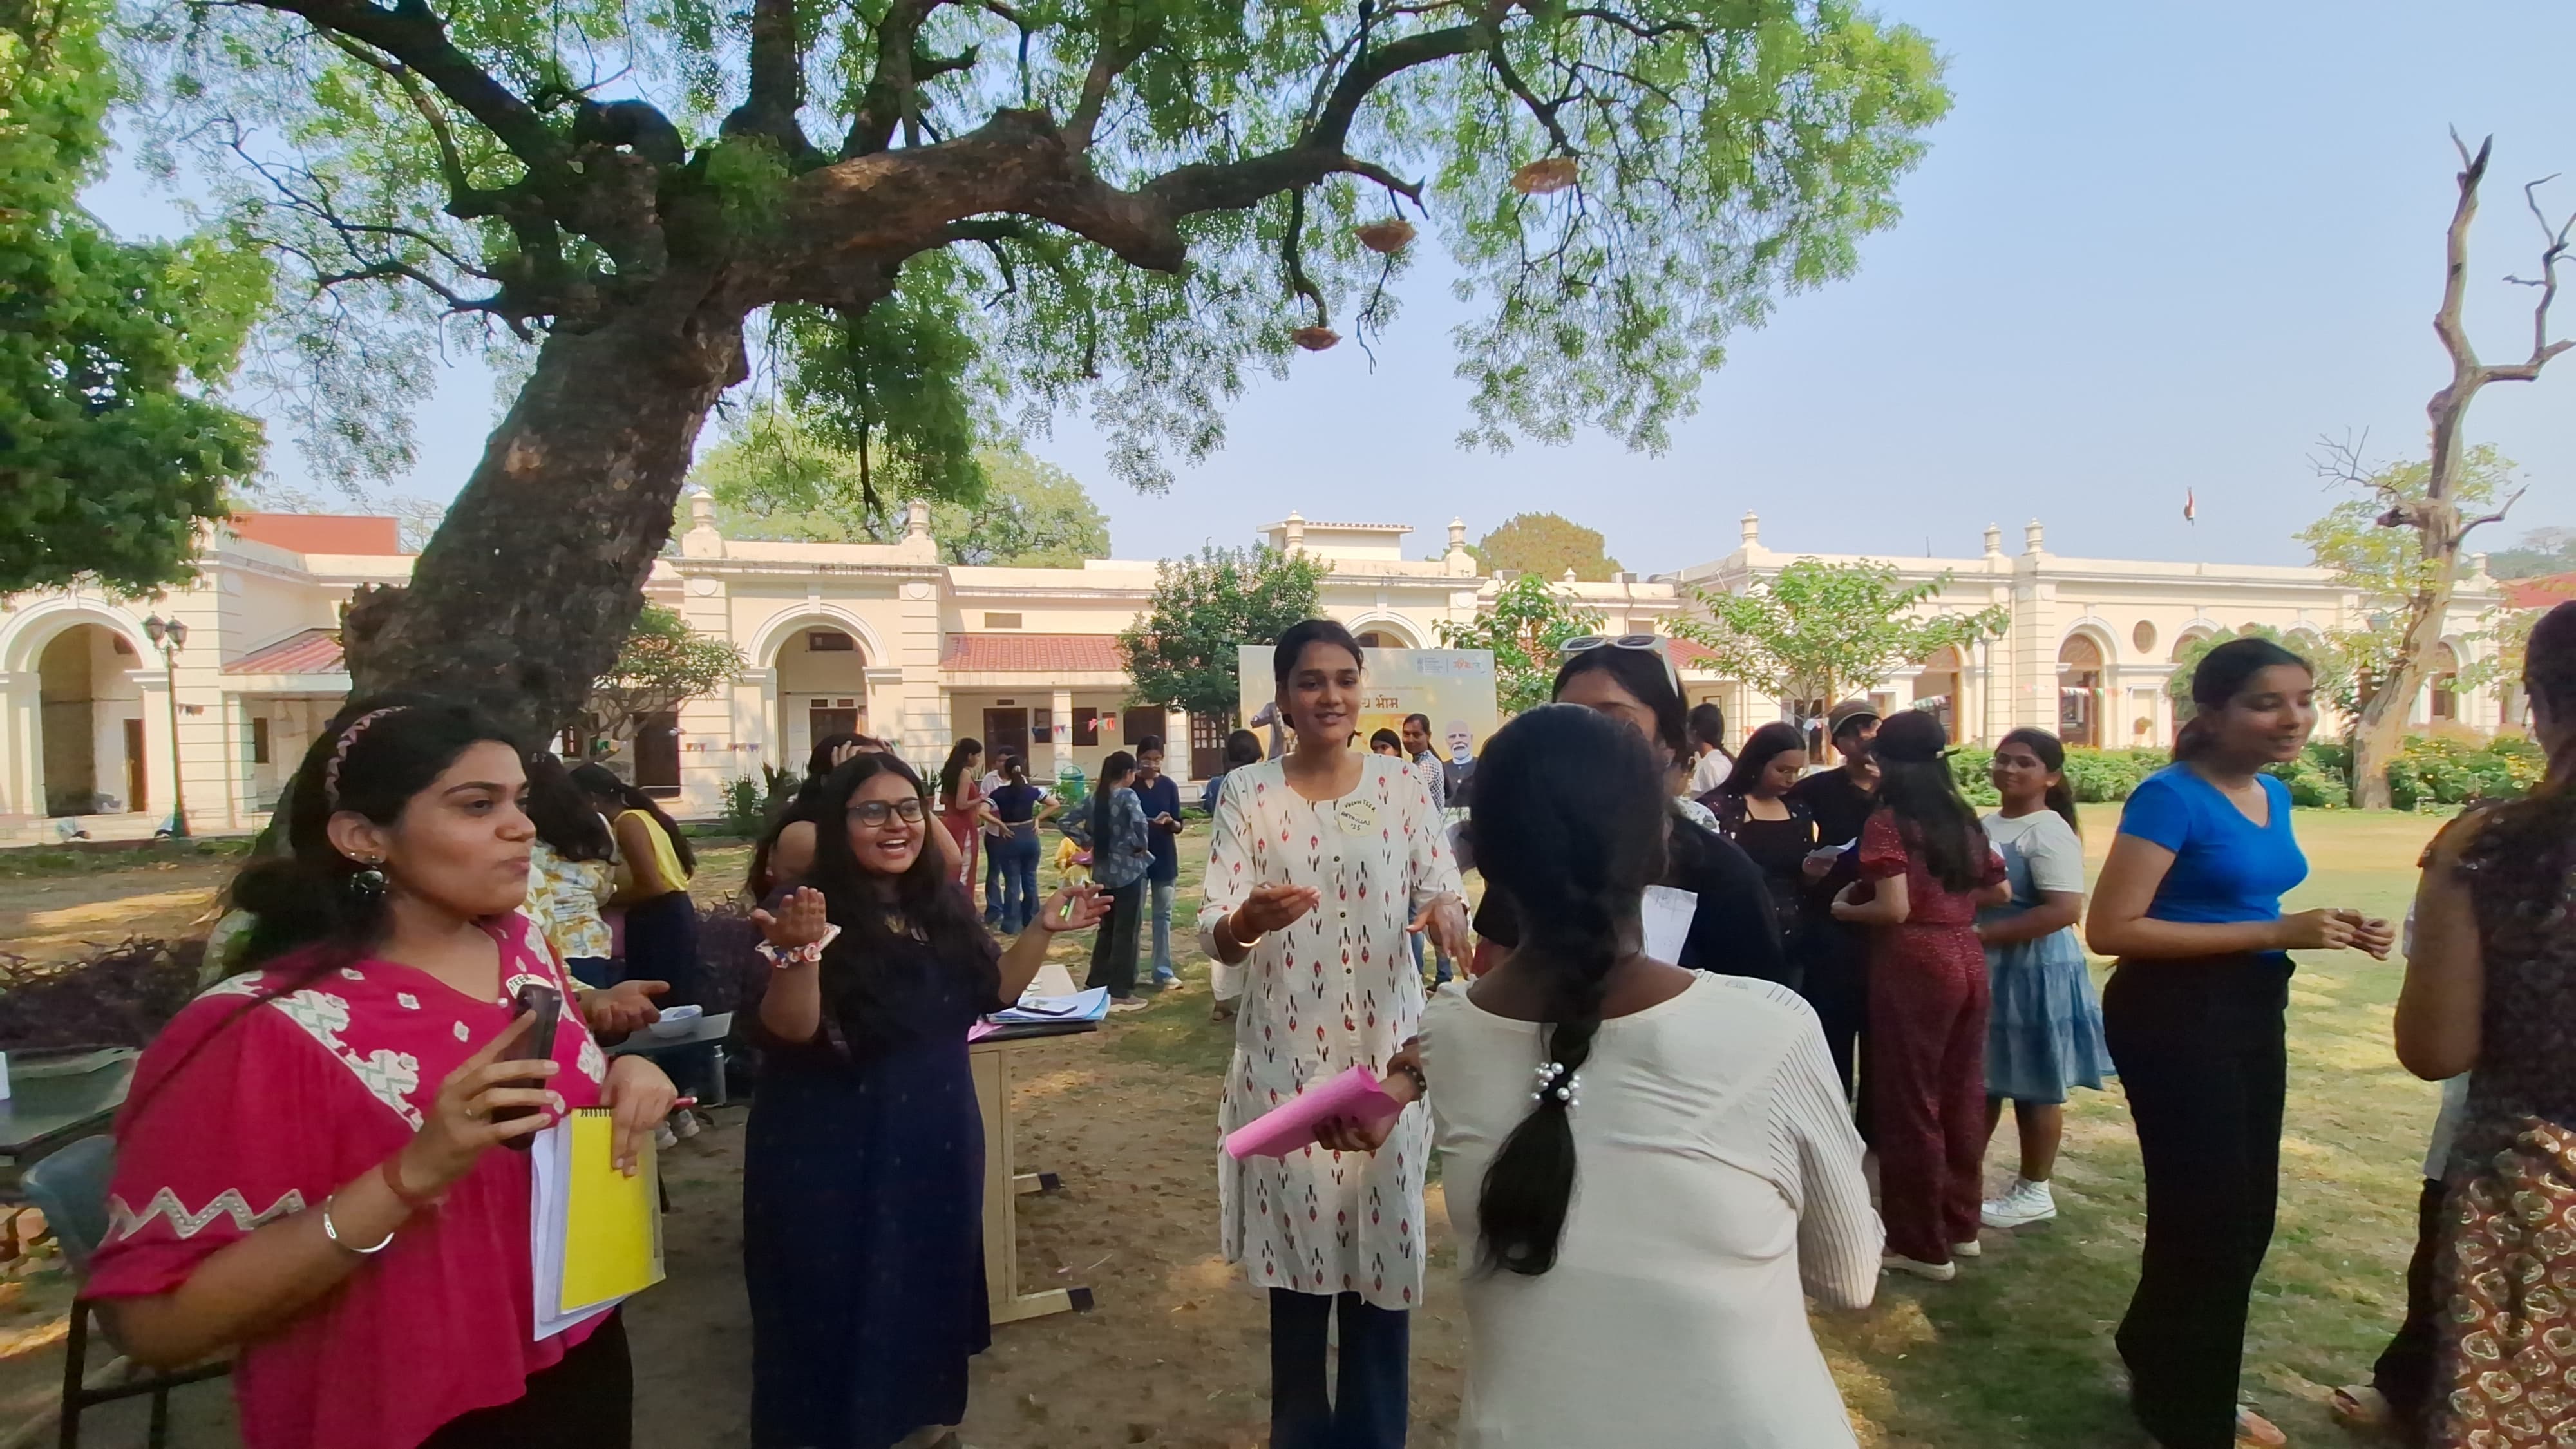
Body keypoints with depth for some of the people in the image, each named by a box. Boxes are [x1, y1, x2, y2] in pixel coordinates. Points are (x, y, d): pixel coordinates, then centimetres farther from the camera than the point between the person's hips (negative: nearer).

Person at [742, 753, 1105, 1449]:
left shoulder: (945, 903, 2)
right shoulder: (811, 908, -16)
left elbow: (995, 991, 9)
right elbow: (790, 1029, -24)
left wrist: (1044, 929, -3)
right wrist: (799, 950, -40)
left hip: (936, 1129, 6)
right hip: (832, 1143, -6)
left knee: (932, 1277, 21)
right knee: (837, 1294, 9)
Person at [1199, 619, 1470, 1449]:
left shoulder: (1399, 783, 0)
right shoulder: (1247, 793, -4)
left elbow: (1443, 889, 0)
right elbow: (1214, 932, -10)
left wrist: (1445, 914, -23)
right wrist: (1248, 921, -32)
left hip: (1387, 1045, 1)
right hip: (1286, 1050, -1)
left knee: (1382, 1249, 10)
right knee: (1297, 1252, 12)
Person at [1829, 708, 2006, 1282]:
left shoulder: (1887, 822, -12)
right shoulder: (1964, 818, 10)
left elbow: (1894, 910, -19)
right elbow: (2000, 891, 17)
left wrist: (1844, 908, -2)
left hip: (1914, 965, -7)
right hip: (1966, 959, 7)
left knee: (1910, 1100, 4)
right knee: (1961, 1092, 17)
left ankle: (1922, 1245, 14)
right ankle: (1960, 1224, 31)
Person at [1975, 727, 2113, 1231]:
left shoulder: (2048, 832, -17)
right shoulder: (1986, 824, 8)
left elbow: (2065, 911, -26)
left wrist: (1982, 934, -25)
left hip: (2034, 971, -8)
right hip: (1985, 969, 8)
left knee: (2033, 1085, 7)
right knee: (1982, 1078, 16)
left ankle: (2034, 1192, 22)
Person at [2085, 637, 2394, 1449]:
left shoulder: (2272, 796, 7)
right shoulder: (2173, 796, -20)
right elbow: (2111, 928, -25)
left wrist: (2324, 931, 0)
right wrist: (2277, 935, -24)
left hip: (2252, 1011, 9)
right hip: (2174, 1015, -9)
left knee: (2248, 1212, 20)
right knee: (2206, 1212, 2)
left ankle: (2174, 1378, 41)